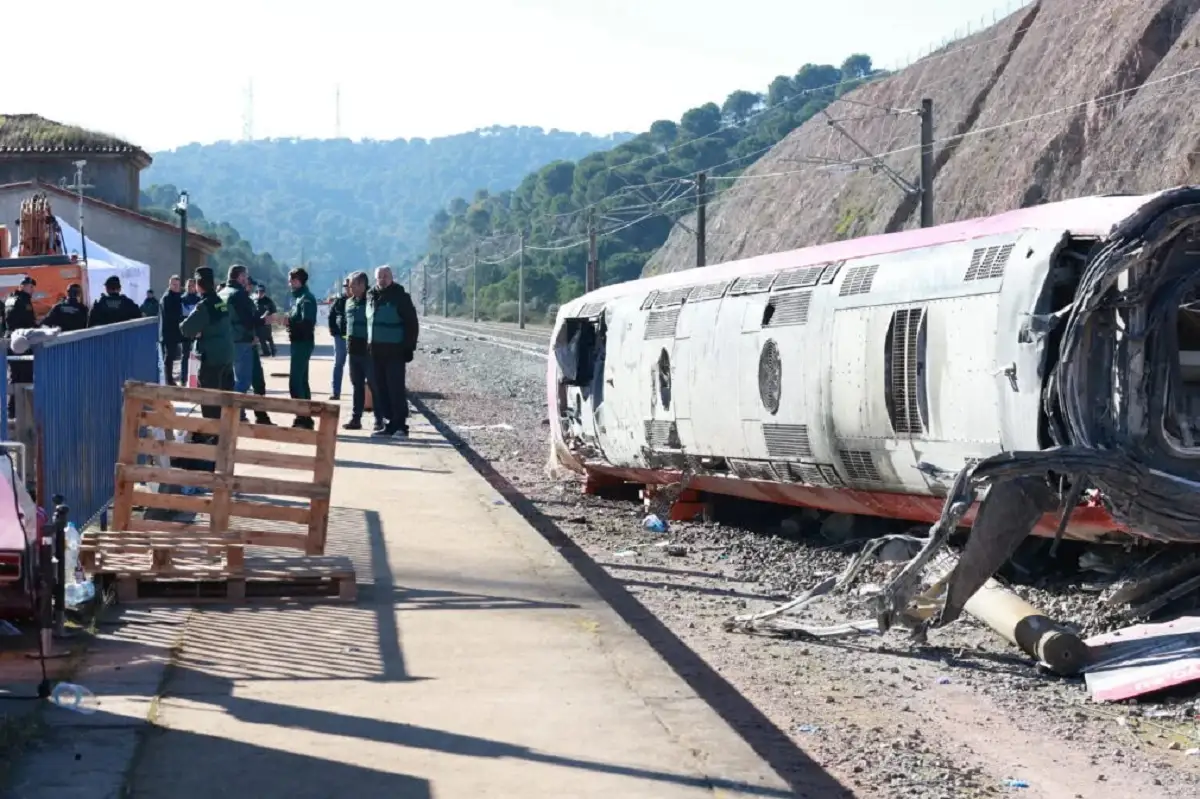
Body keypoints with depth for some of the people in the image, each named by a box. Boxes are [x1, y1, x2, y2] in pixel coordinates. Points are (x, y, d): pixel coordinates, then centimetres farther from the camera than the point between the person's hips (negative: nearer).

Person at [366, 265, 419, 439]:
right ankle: (391, 423, 15)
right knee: (381, 390, 8)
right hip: (376, 351, 7)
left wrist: (409, 347, -13)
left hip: (395, 352, -7)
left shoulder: (400, 297, -6)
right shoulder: (371, 297, 12)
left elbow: (411, 323, -8)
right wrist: (368, 345, 14)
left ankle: (401, 426, -5)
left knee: (396, 389, -8)